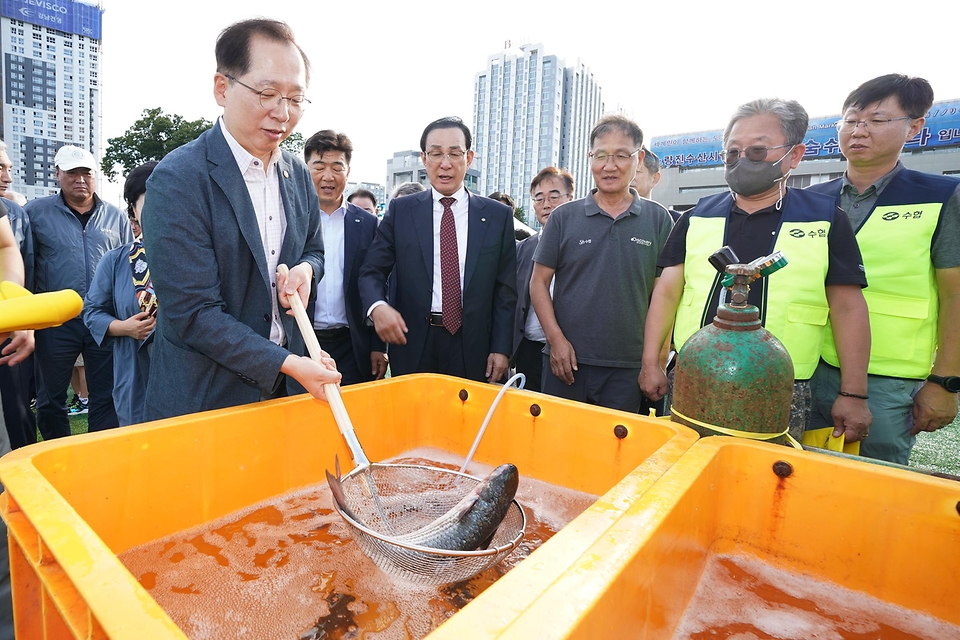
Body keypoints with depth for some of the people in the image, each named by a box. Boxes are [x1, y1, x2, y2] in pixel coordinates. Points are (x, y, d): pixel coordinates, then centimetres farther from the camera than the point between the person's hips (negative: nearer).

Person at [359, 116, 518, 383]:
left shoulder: (498, 215, 3)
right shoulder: (400, 210, 4)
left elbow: (505, 290, 3)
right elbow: (372, 271, 3)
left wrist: (501, 348, -3)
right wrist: (378, 306, -18)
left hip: (472, 349, 0)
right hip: (412, 344, 0)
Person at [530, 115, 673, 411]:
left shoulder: (658, 219, 3)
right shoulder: (564, 217, 2)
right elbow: (539, 282, 2)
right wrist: (556, 339, -7)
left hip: (629, 367, 1)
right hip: (566, 360, 0)